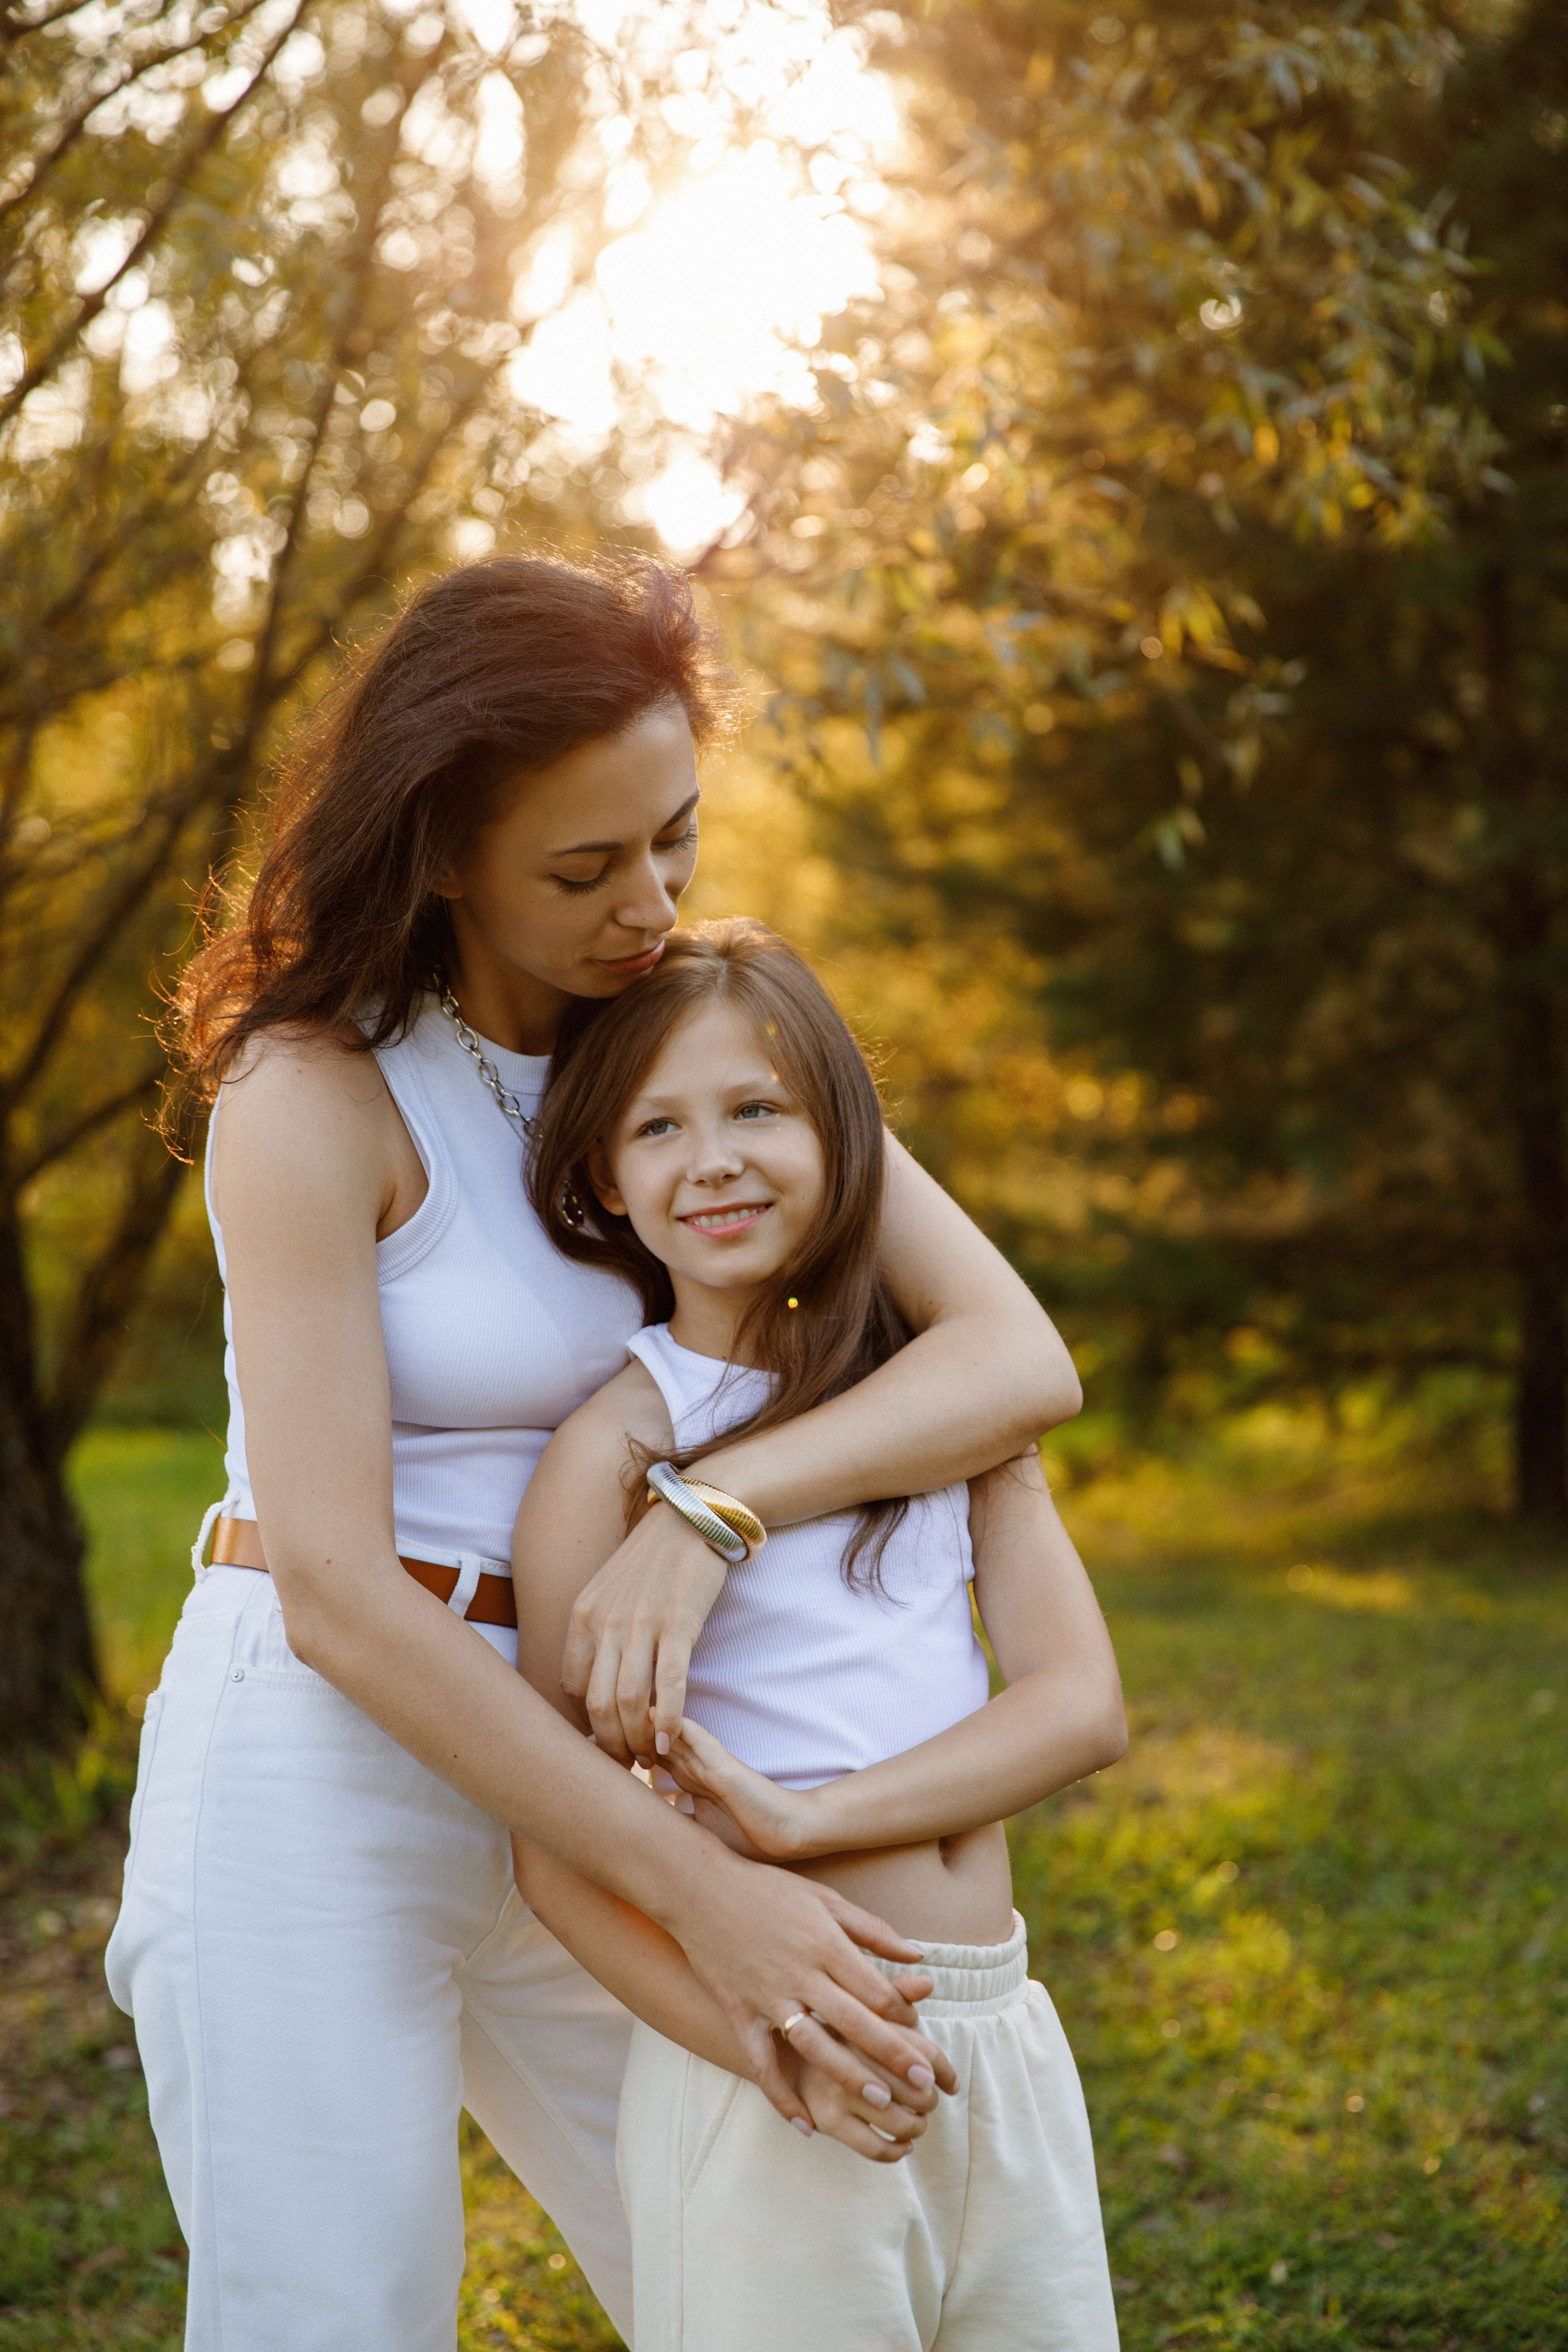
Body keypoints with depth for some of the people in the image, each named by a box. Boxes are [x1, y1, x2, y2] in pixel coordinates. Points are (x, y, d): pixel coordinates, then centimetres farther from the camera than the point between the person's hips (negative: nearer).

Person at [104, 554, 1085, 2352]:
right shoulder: (315, 1094, -13)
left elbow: (1020, 1358, -8)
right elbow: (333, 1587, -20)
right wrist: (700, 1895, -24)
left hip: (569, 1776, 6)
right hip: (319, 1776, -5)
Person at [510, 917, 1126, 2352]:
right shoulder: (616, 1445, -7)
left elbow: (1082, 1704, -2)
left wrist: (802, 1817, -17)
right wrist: (782, 2050, -23)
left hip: (1010, 2048, 5)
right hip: (767, 2072, -4)